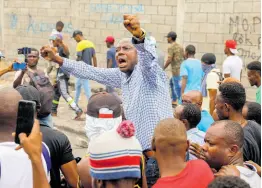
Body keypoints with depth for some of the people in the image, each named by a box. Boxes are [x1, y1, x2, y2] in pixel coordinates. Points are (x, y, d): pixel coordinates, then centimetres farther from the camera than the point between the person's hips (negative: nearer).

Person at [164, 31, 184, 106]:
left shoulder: (171, 47, -11)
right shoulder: (180, 46, 14)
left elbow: (169, 60, -17)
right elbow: (184, 57, 16)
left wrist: (163, 68, -7)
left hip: (176, 69, -9)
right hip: (181, 68, 9)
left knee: (177, 86, -4)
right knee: (172, 82, 22)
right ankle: (174, 100, 26)